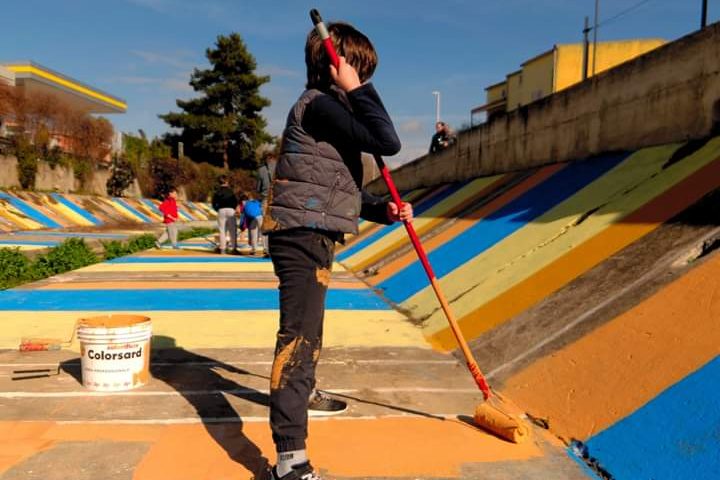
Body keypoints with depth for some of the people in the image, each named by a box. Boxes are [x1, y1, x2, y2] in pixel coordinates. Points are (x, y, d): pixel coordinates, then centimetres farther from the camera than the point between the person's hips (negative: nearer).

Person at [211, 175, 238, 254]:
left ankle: (222, 248, 2)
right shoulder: (230, 191, 5)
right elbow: (236, 201, 1)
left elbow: (214, 203, 2)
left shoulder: (217, 191, 7)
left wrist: (218, 210, 12)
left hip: (221, 210, 1)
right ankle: (234, 248, 2)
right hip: (230, 210, -1)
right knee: (233, 230, 3)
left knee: (222, 230, 5)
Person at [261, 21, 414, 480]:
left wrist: (383, 209, 6)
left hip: (311, 236, 11)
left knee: (309, 325, 26)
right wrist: (355, 89, -16)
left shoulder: (325, 107, 19)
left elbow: (342, 187, 19)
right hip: (303, 235, -11)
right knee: (299, 333, -16)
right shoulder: (319, 104, -14)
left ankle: (303, 393, 49)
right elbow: (388, 142, -24)